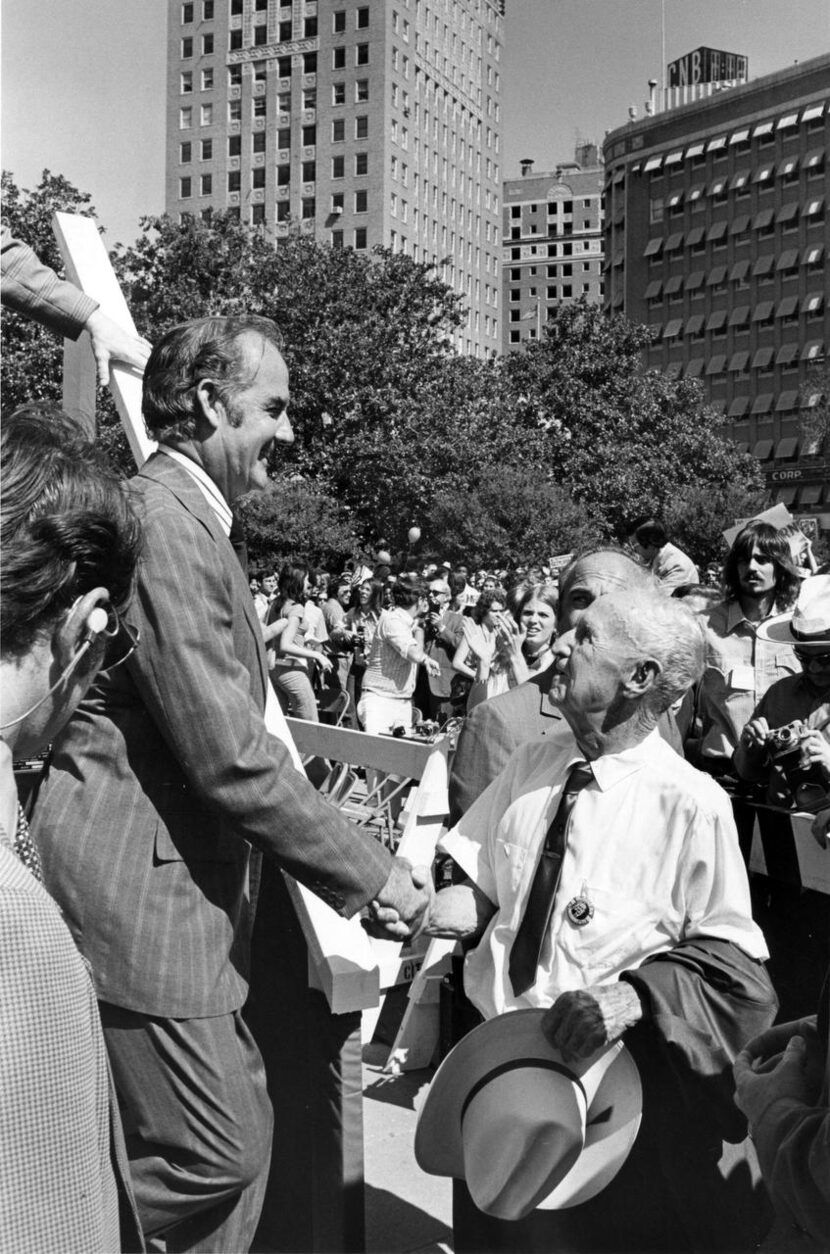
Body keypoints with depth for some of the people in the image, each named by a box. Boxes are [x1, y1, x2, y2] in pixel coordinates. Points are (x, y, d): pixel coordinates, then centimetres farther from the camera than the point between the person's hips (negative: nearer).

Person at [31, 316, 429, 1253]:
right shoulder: (162, 519, -19)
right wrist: (369, 875, -15)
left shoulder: (189, 515, 14)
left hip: (180, 880, 11)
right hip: (136, 889, -11)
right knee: (218, 1153, -2)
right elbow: (228, 757, -23)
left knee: (241, 1126, 17)